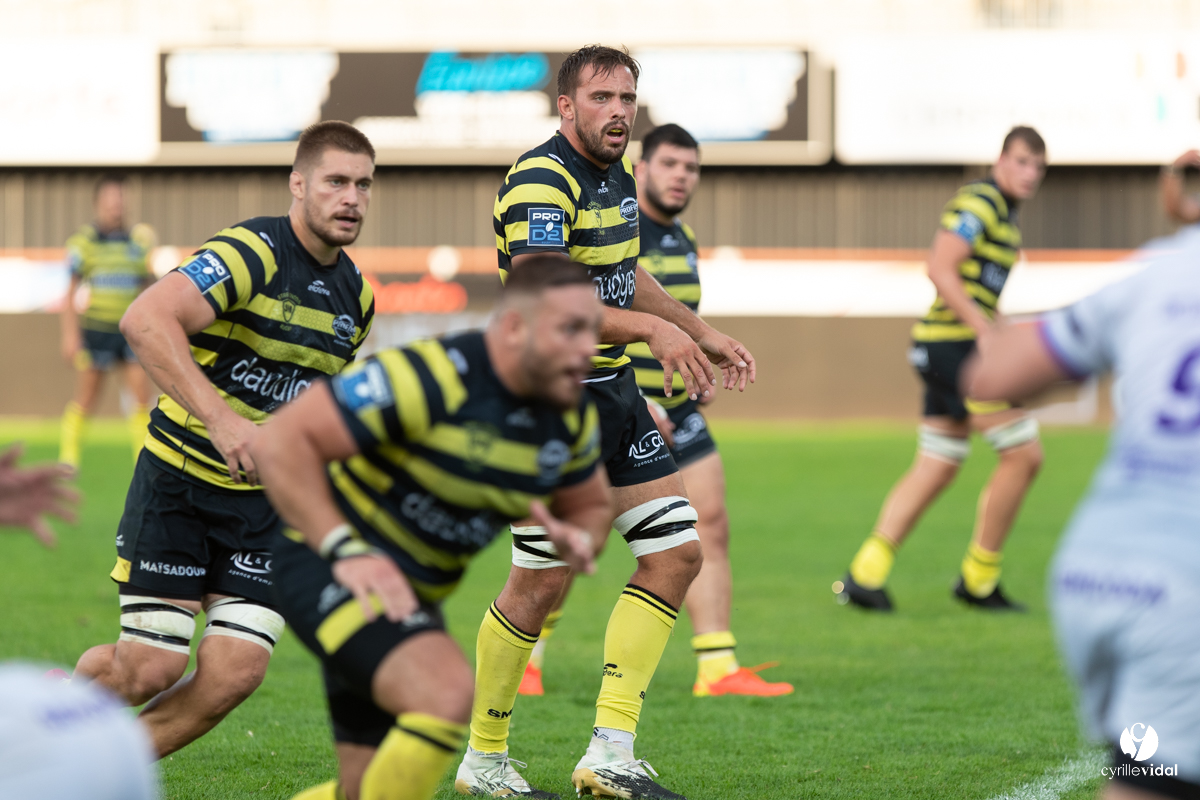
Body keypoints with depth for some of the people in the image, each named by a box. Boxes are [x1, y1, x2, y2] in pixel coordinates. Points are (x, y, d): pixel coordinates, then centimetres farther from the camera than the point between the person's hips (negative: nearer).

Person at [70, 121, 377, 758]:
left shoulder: (356, 297, 8)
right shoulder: (249, 253, -17)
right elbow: (145, 320, -32)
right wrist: (220, 418, -39)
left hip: (266, 502, 6)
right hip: (178, 484, -6)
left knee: (235, 671, -9)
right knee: (150, 669, -8)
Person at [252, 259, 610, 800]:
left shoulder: (574, 419, -2)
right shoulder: (427, 378, -25)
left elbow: (589, 504, 17)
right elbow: (280, 443, -25)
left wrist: (577, 538, -8)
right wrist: (345, 550, -32)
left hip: (412, 596, 8)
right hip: (331, 569, -8)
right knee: (448, 692, -32)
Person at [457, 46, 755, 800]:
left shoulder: (618, 171, 11)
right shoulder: (541, 184, -19)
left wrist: (702, 332, 26)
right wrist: (652, 327, -36)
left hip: (611, 392, 9)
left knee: (677, 554, 2)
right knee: (543, 583, -2)